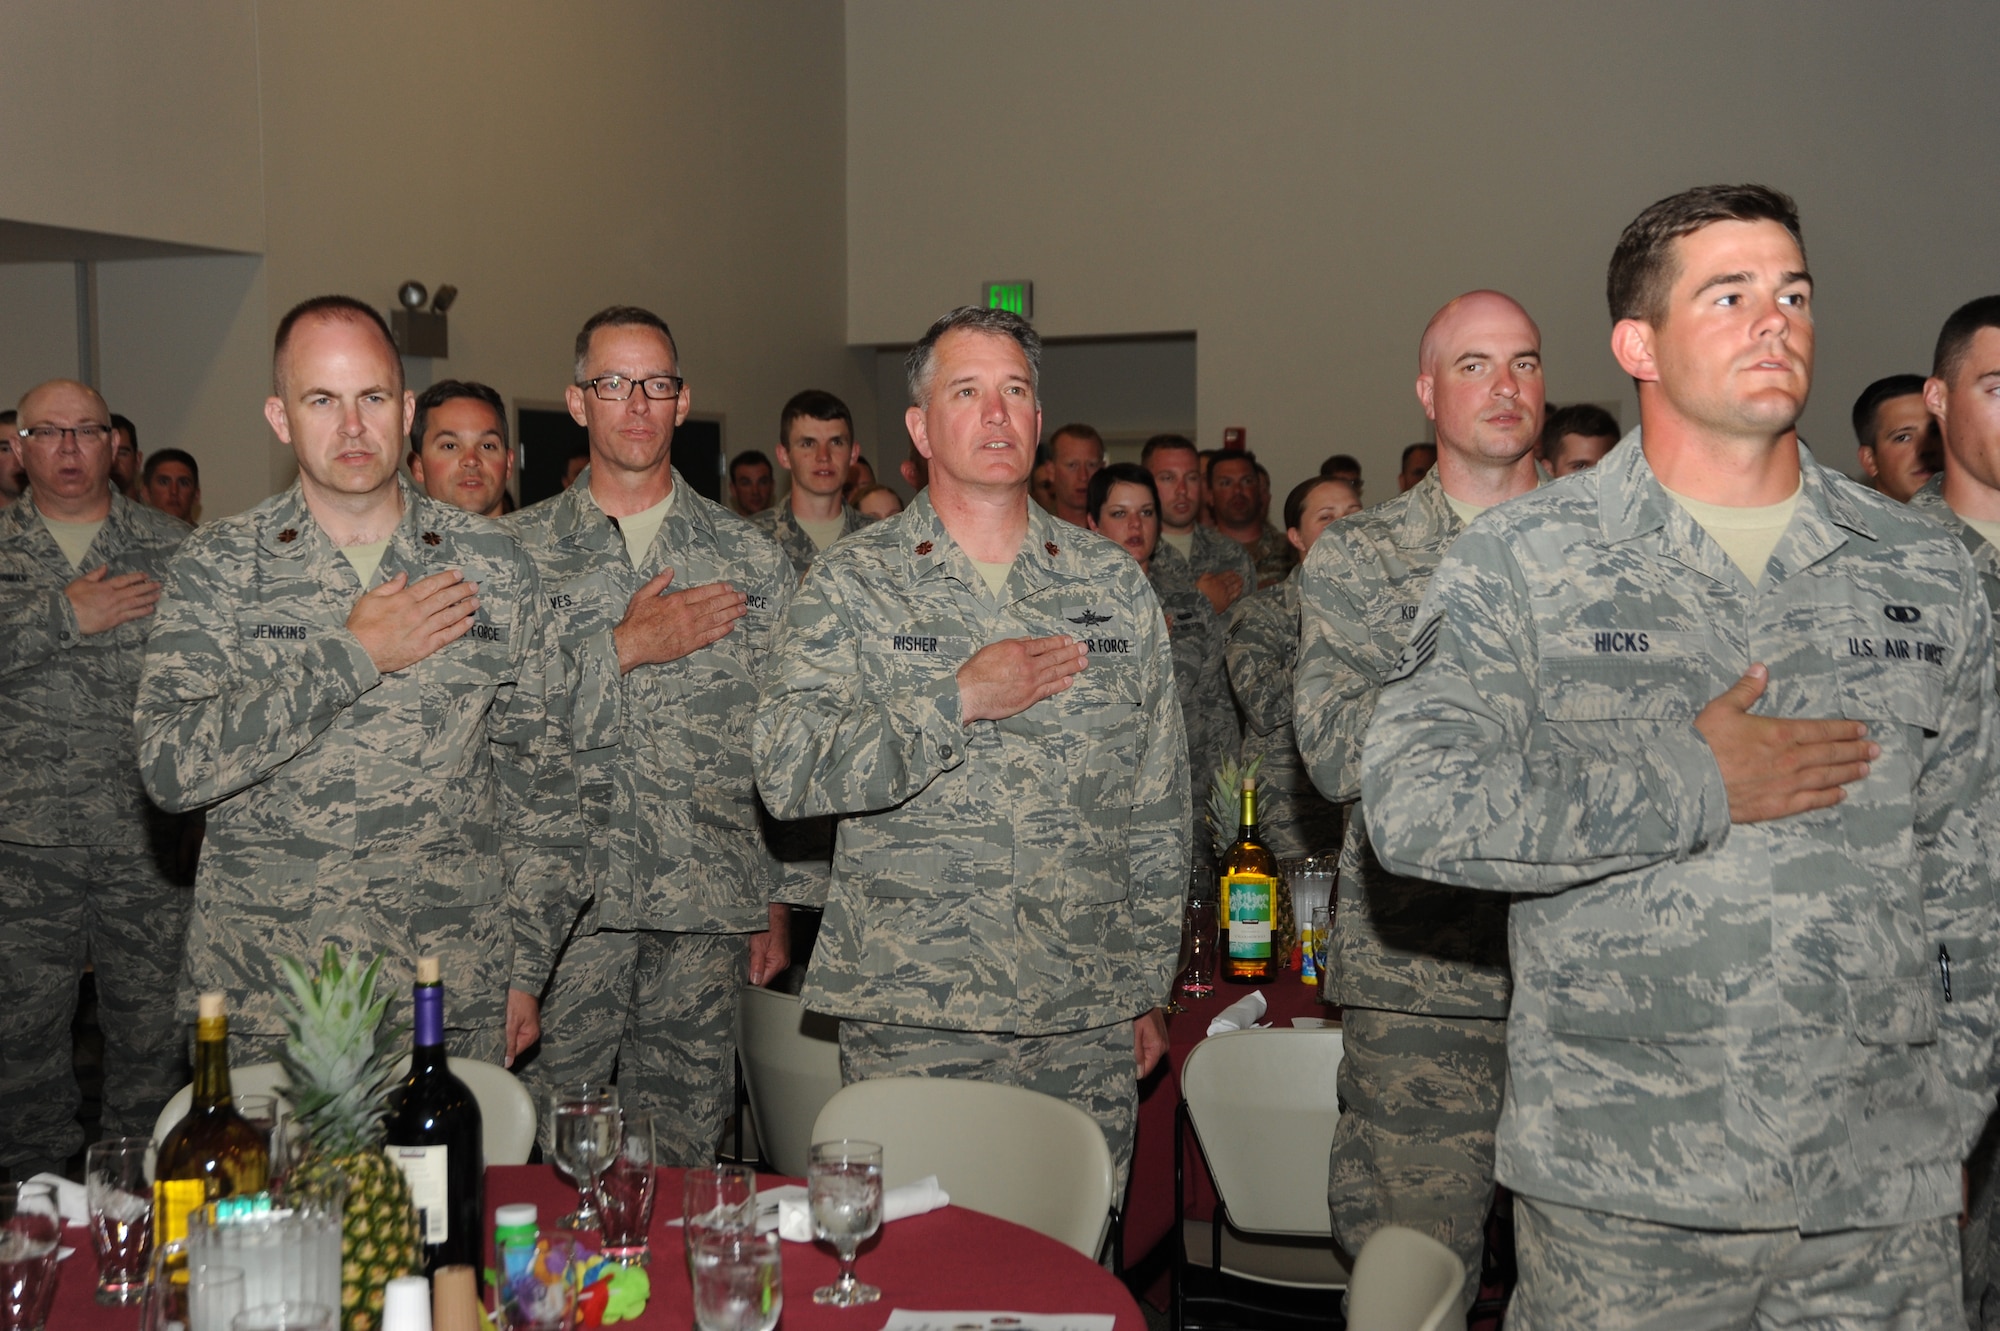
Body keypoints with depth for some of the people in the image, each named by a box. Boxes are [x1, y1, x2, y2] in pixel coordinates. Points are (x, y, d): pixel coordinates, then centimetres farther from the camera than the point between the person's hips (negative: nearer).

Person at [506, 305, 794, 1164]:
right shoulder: (517, 551, 6)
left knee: (683, 1142, 8)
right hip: (564, 900, -1)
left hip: (704, 905, 1)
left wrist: (777, 901, 6)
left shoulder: (752, 561, 8)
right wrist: (627, 646, -12)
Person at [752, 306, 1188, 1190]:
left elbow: (1158, 807, 12)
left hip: (1087, 1019, 3)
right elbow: (787, 771, -11)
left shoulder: (1113, 584, 9)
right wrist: (957, 700, -16)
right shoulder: (854, 583, 1)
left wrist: (1149, 986, 10)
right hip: (909, 1022, -2)